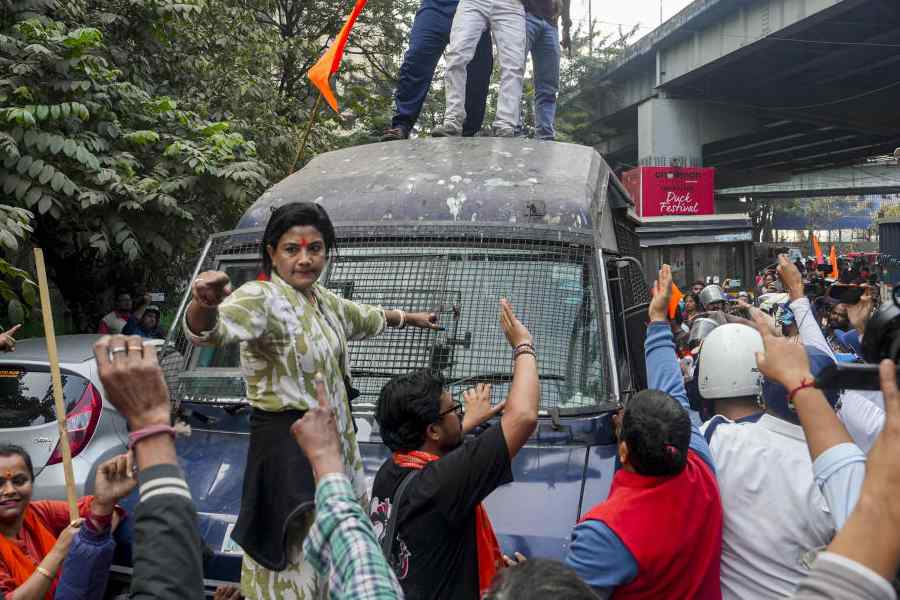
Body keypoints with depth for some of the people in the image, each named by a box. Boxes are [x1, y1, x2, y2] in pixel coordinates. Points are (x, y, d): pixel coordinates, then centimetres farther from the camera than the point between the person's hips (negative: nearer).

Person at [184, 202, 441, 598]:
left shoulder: (323, 299, 8)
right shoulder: (261, 298, -17)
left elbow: (366, 317, 30)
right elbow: (210, 329, -38)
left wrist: (410, 318, 45)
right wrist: (204, 306, -61)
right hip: (288, 445, -8)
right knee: (299, 565, -2)